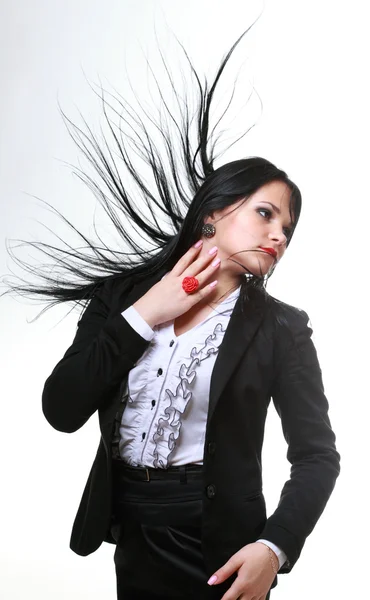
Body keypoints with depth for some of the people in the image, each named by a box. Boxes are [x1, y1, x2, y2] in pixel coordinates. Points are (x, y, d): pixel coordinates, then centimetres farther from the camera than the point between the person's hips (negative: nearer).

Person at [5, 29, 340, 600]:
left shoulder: (281, 329, -6)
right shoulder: (123, 293, -1)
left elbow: (318, 456, -8)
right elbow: (62, 411, -8)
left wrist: (274, 548, -24)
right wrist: (141, 317, -14)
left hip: (220, 552, -2)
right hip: (134, 541, 3)